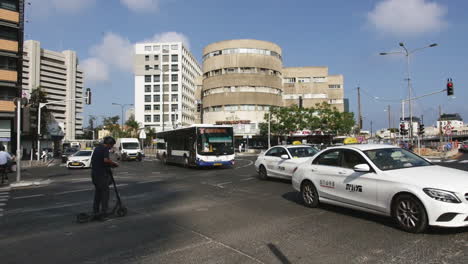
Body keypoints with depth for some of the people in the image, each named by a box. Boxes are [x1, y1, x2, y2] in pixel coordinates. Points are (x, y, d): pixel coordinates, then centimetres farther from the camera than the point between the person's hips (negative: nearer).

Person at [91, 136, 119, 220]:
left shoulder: (97, 148, 15)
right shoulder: (105, 148, -12)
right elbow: (106, 160, -29)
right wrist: (114, 163, -13)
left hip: (94, 173, 9)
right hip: (102, 173, -9)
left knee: (97, 192, 18)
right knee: (105, 193, -1)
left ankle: (95, 212, 23)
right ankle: (103, 214, -1)